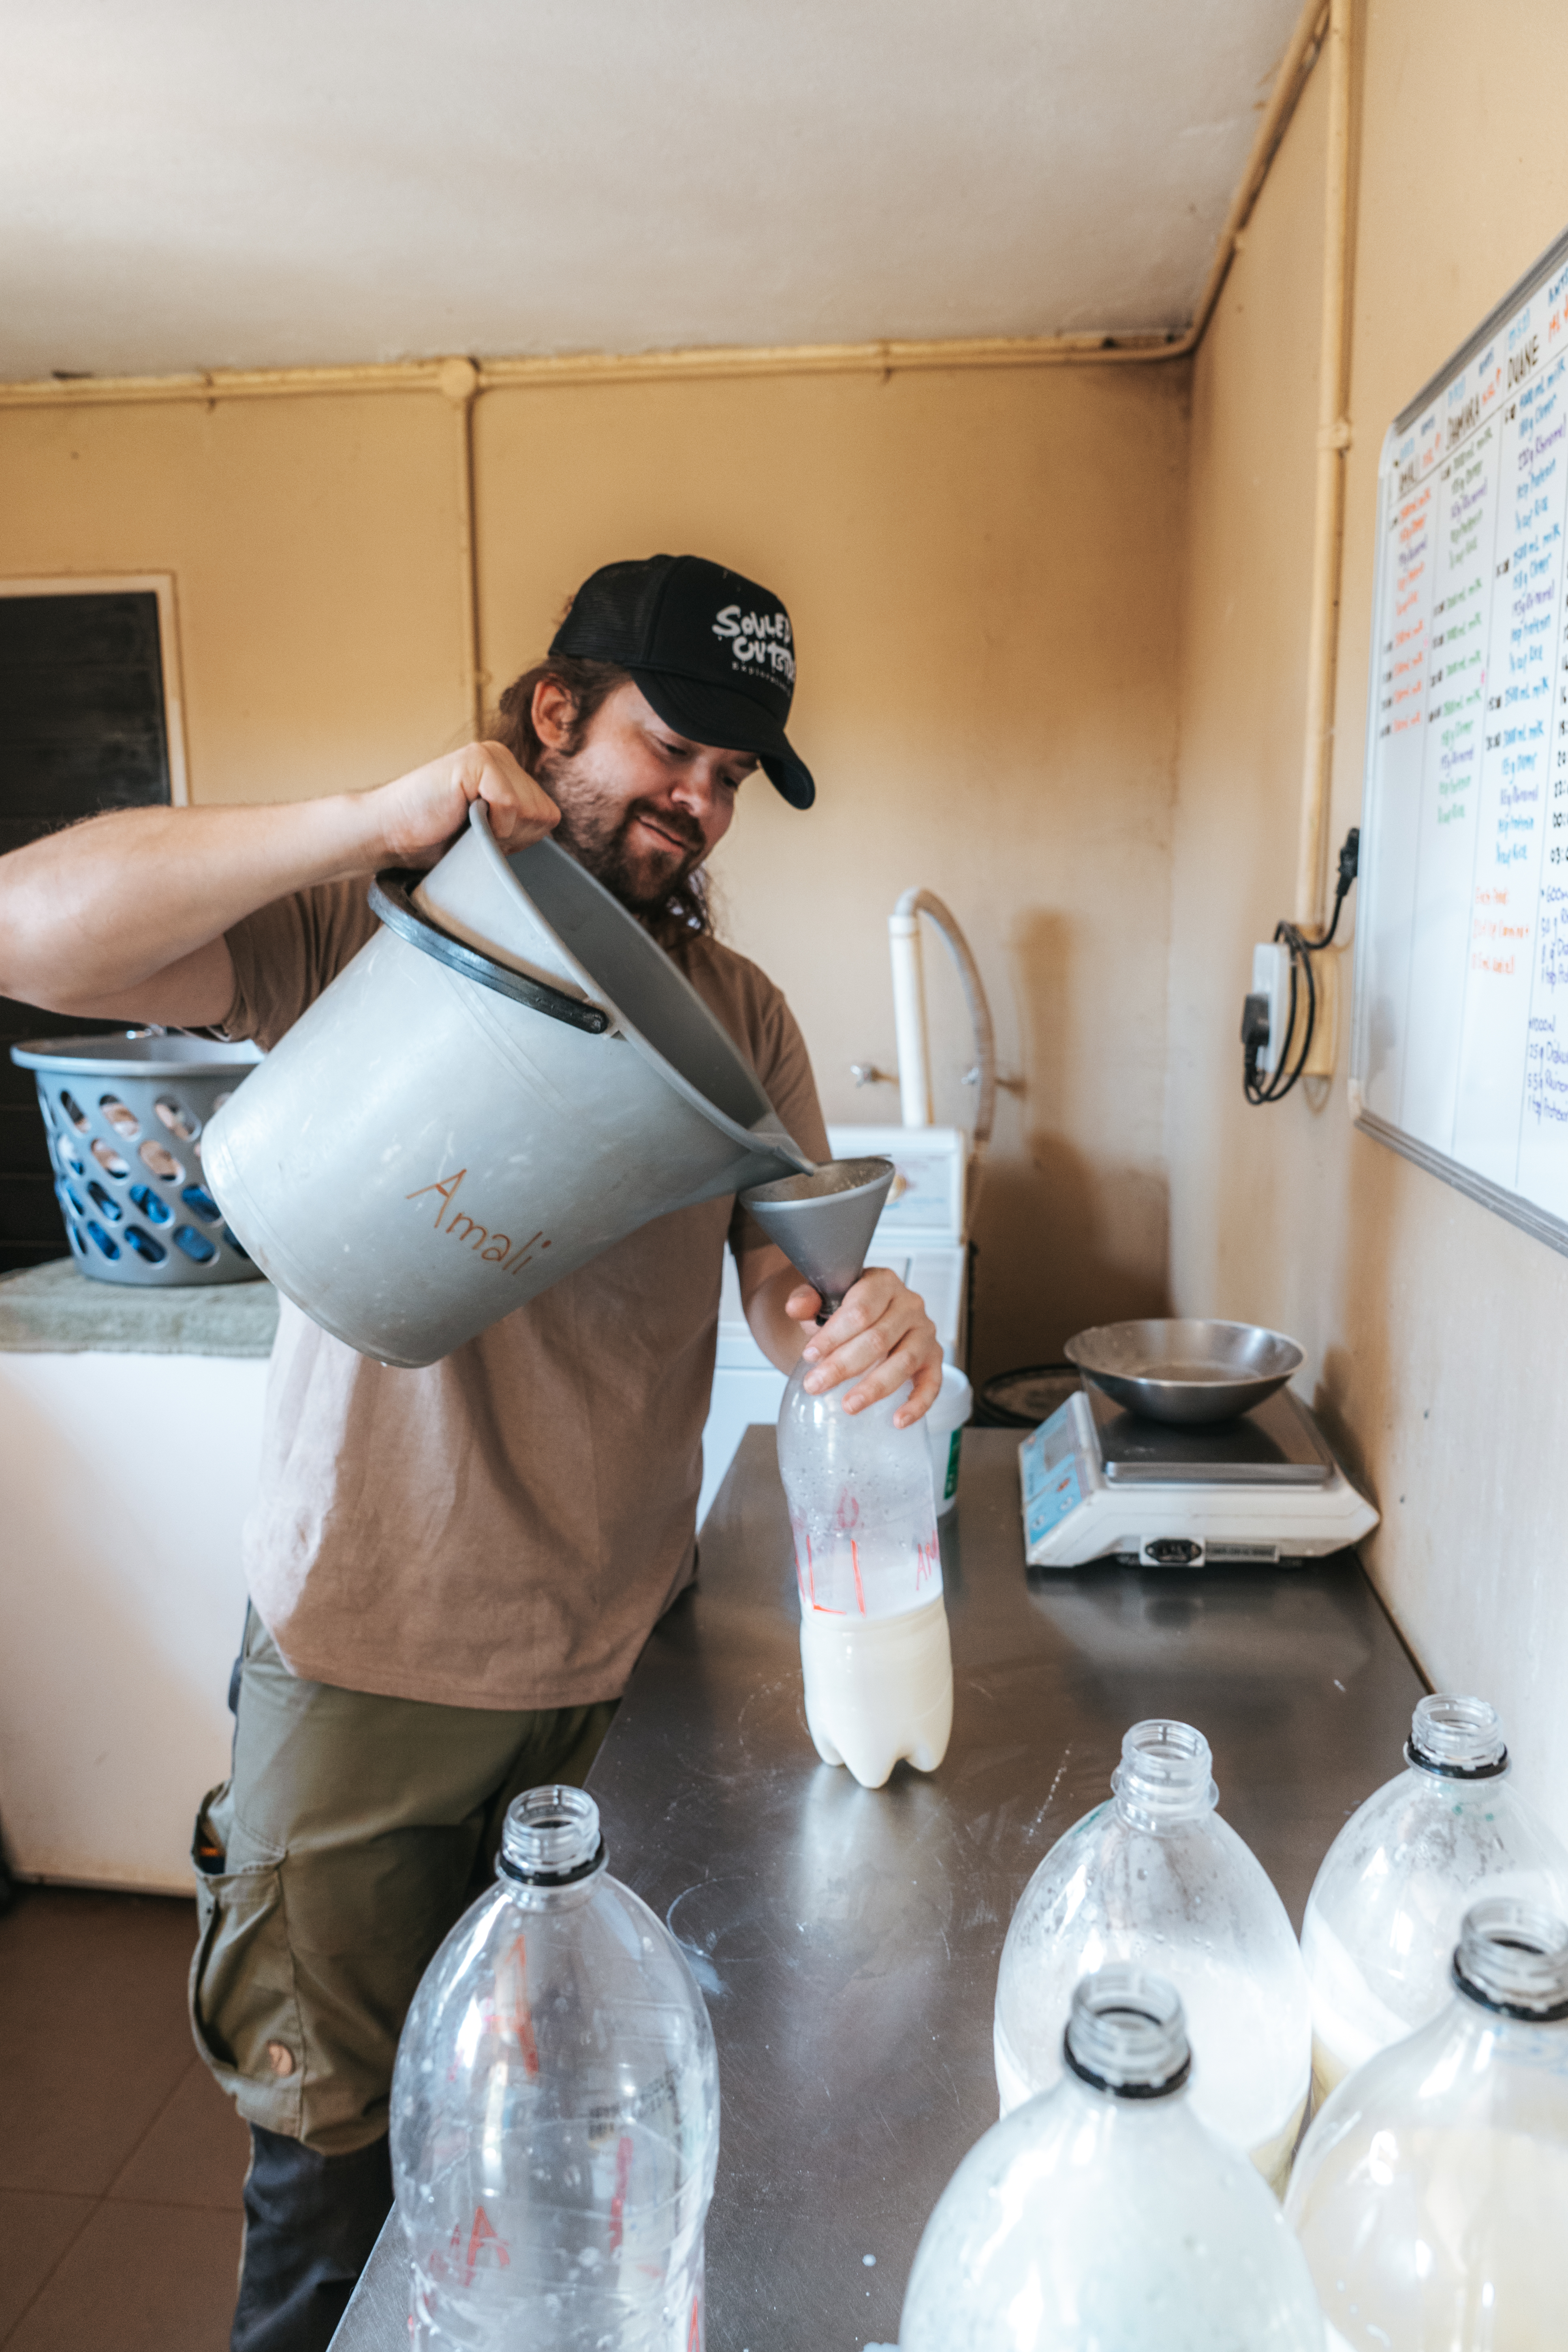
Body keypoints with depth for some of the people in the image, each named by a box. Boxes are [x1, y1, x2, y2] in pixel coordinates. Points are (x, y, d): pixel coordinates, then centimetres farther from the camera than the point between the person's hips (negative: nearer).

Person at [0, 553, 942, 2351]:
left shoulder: (737, 1011, 4)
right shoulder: (365, 929, -7)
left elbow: (786, 1278, 1)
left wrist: (855, 1326, -23)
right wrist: (373, 823, -27)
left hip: (624, 1662, 4)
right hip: (367, 1661, -3)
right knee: (339, 2140, 15)